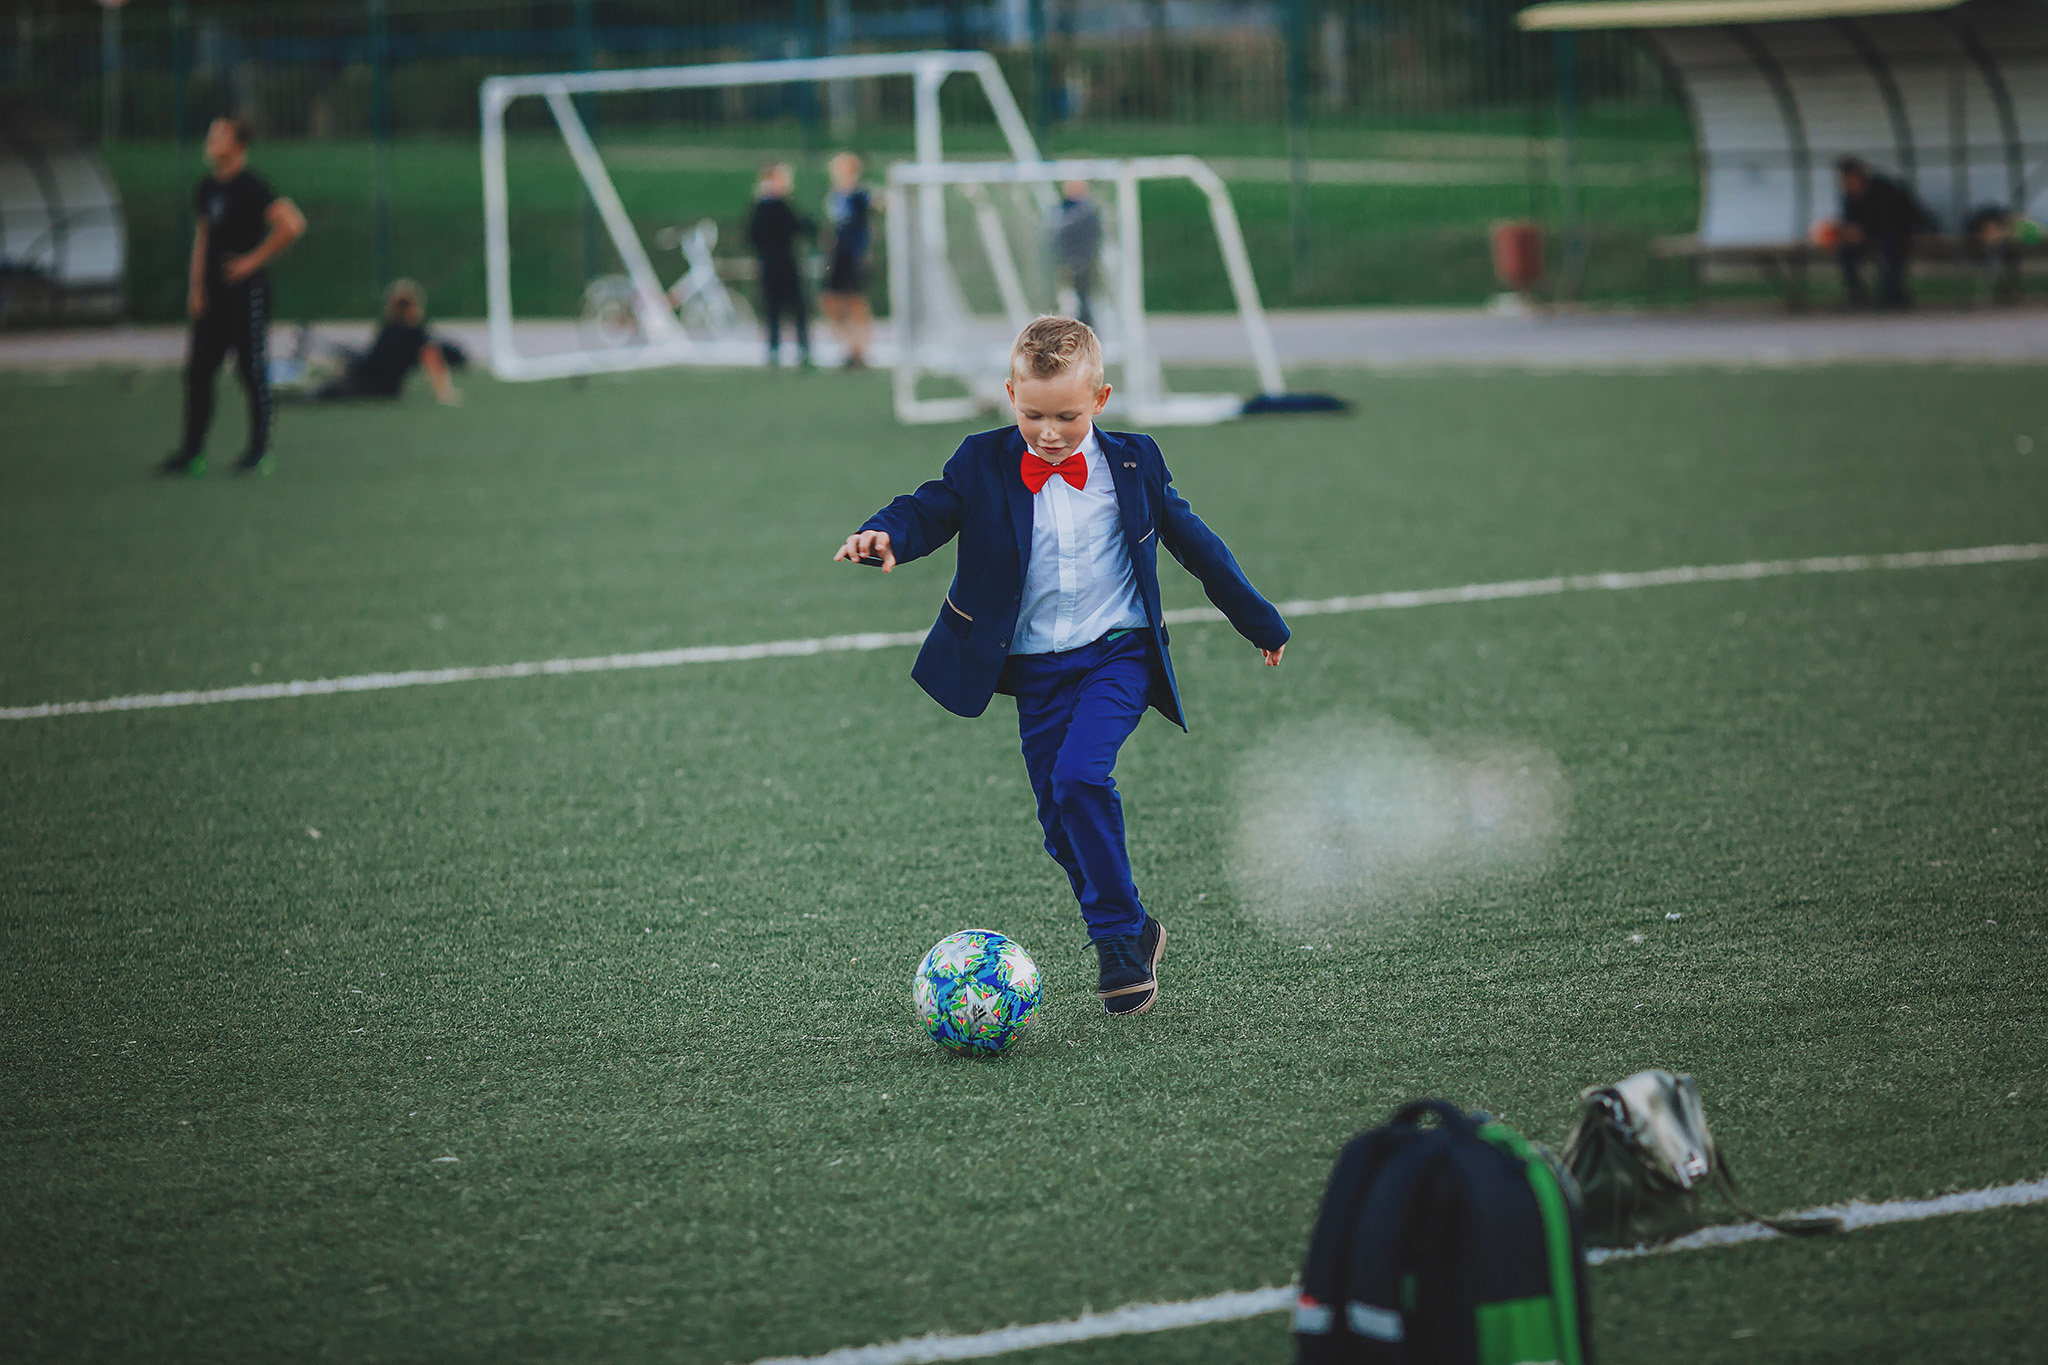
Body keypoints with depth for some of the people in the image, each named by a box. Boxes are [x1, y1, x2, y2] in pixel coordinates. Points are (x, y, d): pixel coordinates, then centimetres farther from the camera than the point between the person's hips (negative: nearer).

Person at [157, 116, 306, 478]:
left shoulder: (250, 187, -12)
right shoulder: (207, 188, 12)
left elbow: (292, 224, -20)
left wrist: (254, 260, -14)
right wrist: (196, 287, 12)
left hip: (246, 292, -8)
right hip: (212, 295, 8)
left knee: (253, 372, -1)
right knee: (198, 370, 5)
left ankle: (259, 453, 7)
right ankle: (192, 452, 10)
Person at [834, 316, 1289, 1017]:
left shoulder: (1134, 463, 1)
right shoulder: (983, 466, 0)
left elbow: (1192, 540, 10)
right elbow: (929, 511, -7)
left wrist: (1260, 622, 17)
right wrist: (885, 535, -32)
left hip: (1117, 653, -3)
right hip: (1035, 670, 3)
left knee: (1079, 775, -24)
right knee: (1063, 825, 2)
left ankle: (1119, 934, -14)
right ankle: (1131, 940, 18)